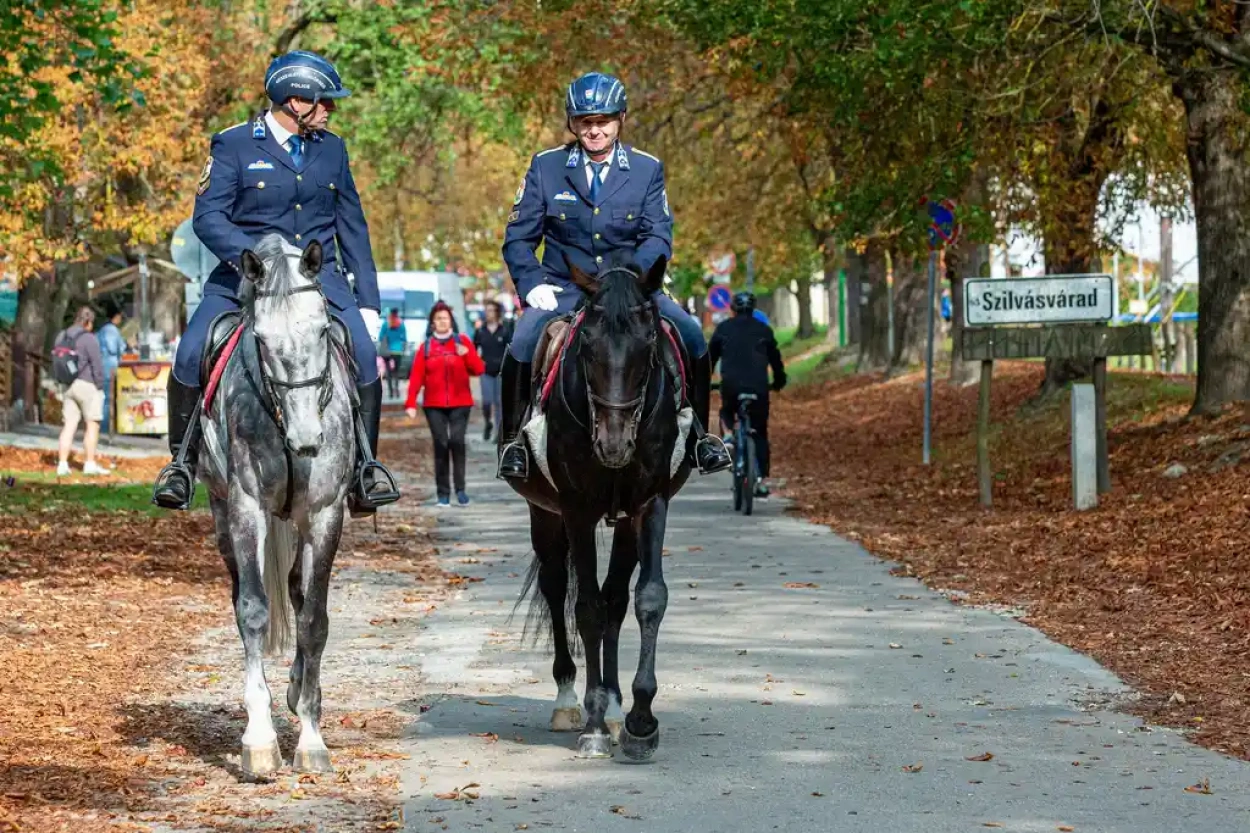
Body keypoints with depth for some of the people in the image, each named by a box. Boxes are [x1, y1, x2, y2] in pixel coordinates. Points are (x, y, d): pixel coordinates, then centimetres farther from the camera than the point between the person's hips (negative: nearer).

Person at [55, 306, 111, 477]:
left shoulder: (61, 338, 11)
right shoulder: (89, 339, -13)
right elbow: (97, 365, -13)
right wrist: (100, 386, -5)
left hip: (68, 386, 7)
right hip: (87, 385, -7)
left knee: (69, 424, 7)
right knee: (92, 424, 1)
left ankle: (62, 464, 2)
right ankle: (90, 464, 0)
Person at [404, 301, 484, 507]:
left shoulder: (462, 341, 6)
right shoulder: (426, 346, 7)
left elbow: (478, 369, 1)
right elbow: (416, 377, 1)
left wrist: (467, 354, -18)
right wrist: (411, 403, -8)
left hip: (460, 403, -1)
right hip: (434, 405, 1)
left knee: (457, 441, -15)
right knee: (440, 444, -3)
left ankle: (460, 489, -8)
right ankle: (443, 493, 2)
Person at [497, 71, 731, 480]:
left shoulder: (648, 169, 5)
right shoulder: (545, 167, 3)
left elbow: (658, 236, -3)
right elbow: (519, 237, 5)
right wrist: (532, 283, -13)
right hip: (562, 289, -1)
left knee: (692, 336, -21)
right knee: (523, 344, -29)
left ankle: (698, 435, -4)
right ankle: (512, 439, -12)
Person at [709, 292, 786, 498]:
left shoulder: (723, 328, 11)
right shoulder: (764, 330, 13)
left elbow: (710, 356, 14)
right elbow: (775, 358, 19)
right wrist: (779, 381, 34)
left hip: (730, 385, 0)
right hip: (758, 387, 0)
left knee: (727, 412, 32)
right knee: (760, 433, 10)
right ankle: (761, 479, 0)